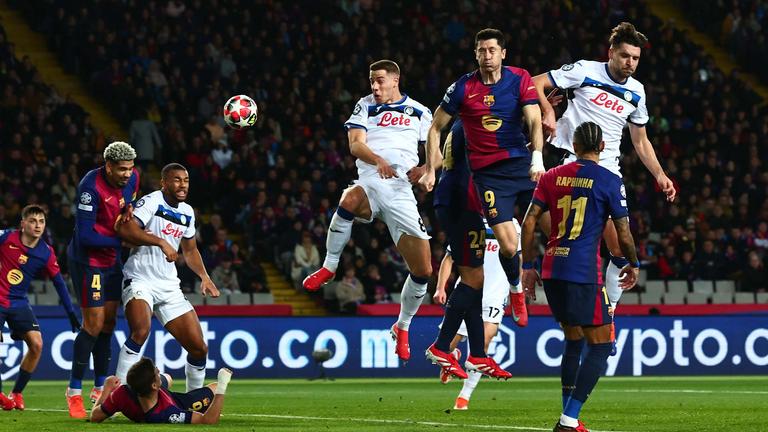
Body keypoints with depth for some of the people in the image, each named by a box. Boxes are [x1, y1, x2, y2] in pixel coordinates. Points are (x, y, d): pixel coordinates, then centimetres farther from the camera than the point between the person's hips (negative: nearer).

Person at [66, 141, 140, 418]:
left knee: (109, 322, 10)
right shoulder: (91, 187, -27)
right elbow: (85, 236, -27)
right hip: (88, 258, -7)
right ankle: (74, 392, 4)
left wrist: (129, 213, -7)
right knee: (94, 325, -7)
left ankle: (100, 388, 22)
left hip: (112, 260, 7)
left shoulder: (132, 178, -5)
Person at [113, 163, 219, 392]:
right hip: (140, 280, -7)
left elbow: (190, 250, 28)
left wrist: (204, 276, 13)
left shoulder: (187, 212, 14)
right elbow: (125, 229, -26)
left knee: (199, 348, 2)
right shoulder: (152, 202, -10)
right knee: (141, 330, -34)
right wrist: (161, 242, -29)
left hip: (169, 286, 7)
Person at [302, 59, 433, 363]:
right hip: (370, 182, -2)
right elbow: (355, 144, -2)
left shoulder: (420, 113, 16)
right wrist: (378, 160, -22)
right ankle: (329, 267, -20)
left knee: (423, 270, -4)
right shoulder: (366, 106, 12)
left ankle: (402, 327, 22)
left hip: (402, 192, 2)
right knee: (350, 200, -41)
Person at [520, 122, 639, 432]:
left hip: (552, 270, 6)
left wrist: (528, 266, 14)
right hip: (584, 273, -6)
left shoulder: (552, 176, 10)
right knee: (601, 346, 0)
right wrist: (633, 265, 15)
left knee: (574, 341, 21)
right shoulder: (609, 181, -3)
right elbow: (624, 234, -2)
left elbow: (529, 222, 6)